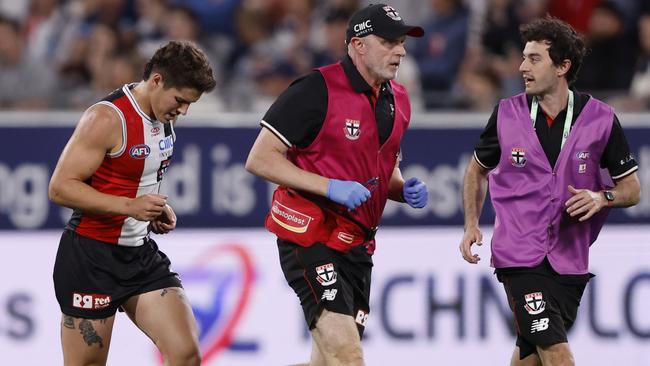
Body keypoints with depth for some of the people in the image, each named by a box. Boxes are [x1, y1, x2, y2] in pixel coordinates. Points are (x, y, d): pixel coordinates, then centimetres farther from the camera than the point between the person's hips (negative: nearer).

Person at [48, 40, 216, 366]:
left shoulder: (165, 119, 8)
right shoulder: (107, 118, -18)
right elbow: (60, 187, -20)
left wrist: (157, 210, 4)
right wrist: (129, 206, -27)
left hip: (141, 254, 7)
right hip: (91, 256, -7)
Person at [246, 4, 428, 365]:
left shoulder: (397, 100, 11)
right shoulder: (317, 89, -13)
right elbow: (260, 159, -13)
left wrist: (405, 189, 3)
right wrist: (331, 187, -22)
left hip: (357, 246, 8)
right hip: (309, 237, -8)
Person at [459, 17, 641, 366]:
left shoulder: (600, 118, -4)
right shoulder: (507, 114, -2)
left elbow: (631, 188, 4)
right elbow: (478, 169, 16)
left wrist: (601, 197, -16)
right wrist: (472, 225, 4)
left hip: (570, 257, 2)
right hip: (519, 255, -2)